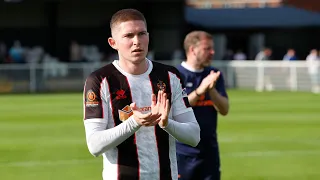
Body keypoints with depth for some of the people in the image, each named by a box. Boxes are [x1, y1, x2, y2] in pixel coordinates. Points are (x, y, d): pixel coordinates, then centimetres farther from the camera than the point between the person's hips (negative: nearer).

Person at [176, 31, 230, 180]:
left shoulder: (214, 76, 8)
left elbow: (224, 110, 1)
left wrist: (211, 90, -16)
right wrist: (200, 90, -27)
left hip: (209, 150, 5)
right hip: (182, 151, -5)